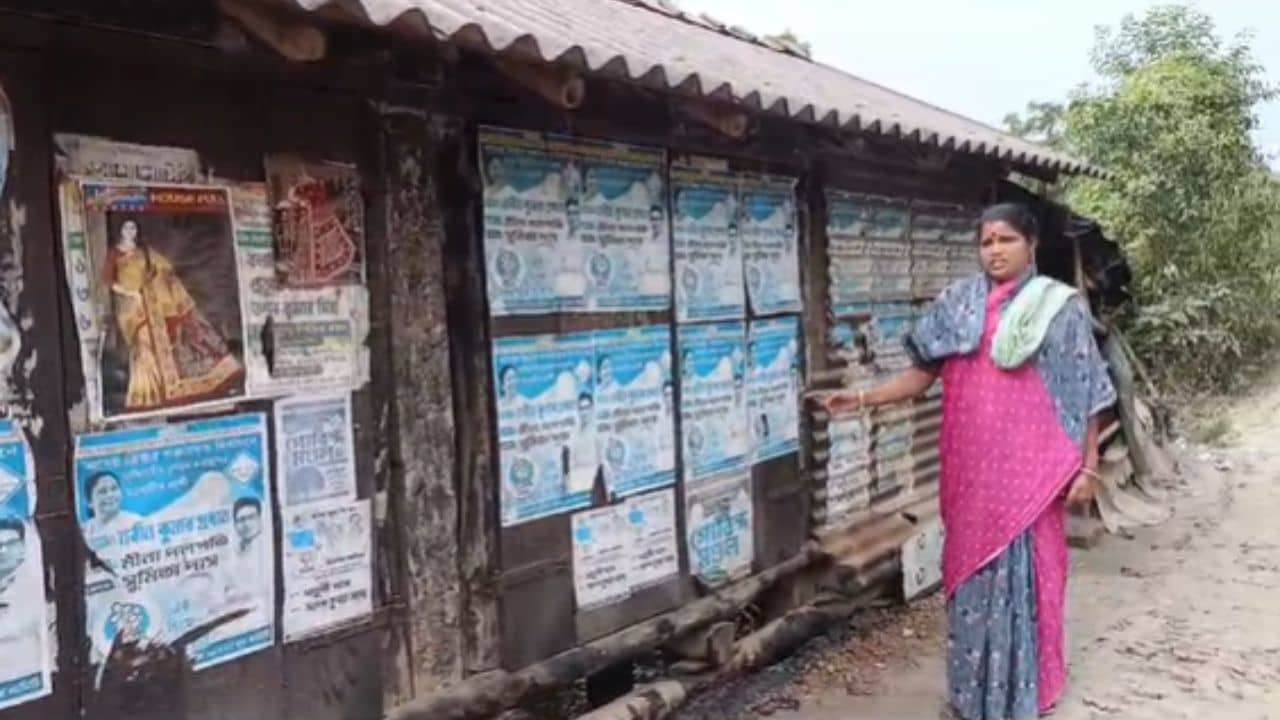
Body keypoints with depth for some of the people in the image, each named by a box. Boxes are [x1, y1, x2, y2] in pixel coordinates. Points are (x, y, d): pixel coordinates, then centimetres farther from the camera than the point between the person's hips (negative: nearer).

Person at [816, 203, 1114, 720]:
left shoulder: (1060, 307, -2)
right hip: (970, 468, 3)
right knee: (970, 569, 11)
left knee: (1025, 571, 3)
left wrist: (1088, 466, -7)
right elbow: (922, 372, 5)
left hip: (1027, 468, -3)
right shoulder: (956, 303, 6)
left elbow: (1084, 394, -2)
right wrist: (861, 399, -7)